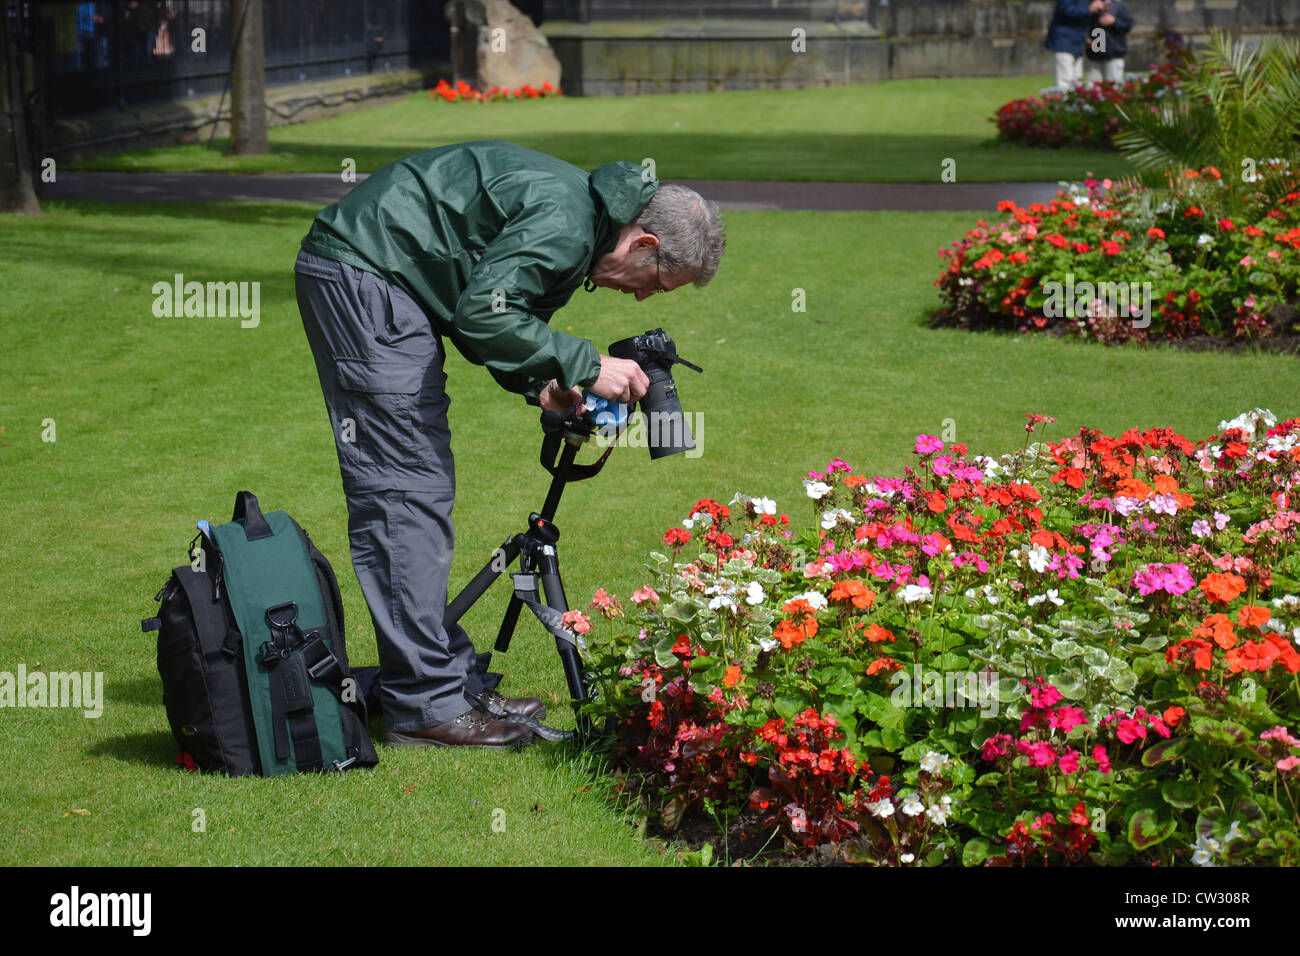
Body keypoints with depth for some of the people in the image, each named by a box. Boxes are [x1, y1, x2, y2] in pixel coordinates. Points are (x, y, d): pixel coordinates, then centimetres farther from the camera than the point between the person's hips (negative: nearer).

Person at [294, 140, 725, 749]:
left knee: (425, 487, 12)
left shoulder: (579, 218, 13)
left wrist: (539, 386, 1)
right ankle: (425, 708, -10)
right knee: (409, 491, -11)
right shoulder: (564, 221, -19)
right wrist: (585, 366, -19)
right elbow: (482, 311, -26)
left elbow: (490, 310, 17)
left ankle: (456, 679, 18)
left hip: (375, 282, 11)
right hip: (361, 275, -11)